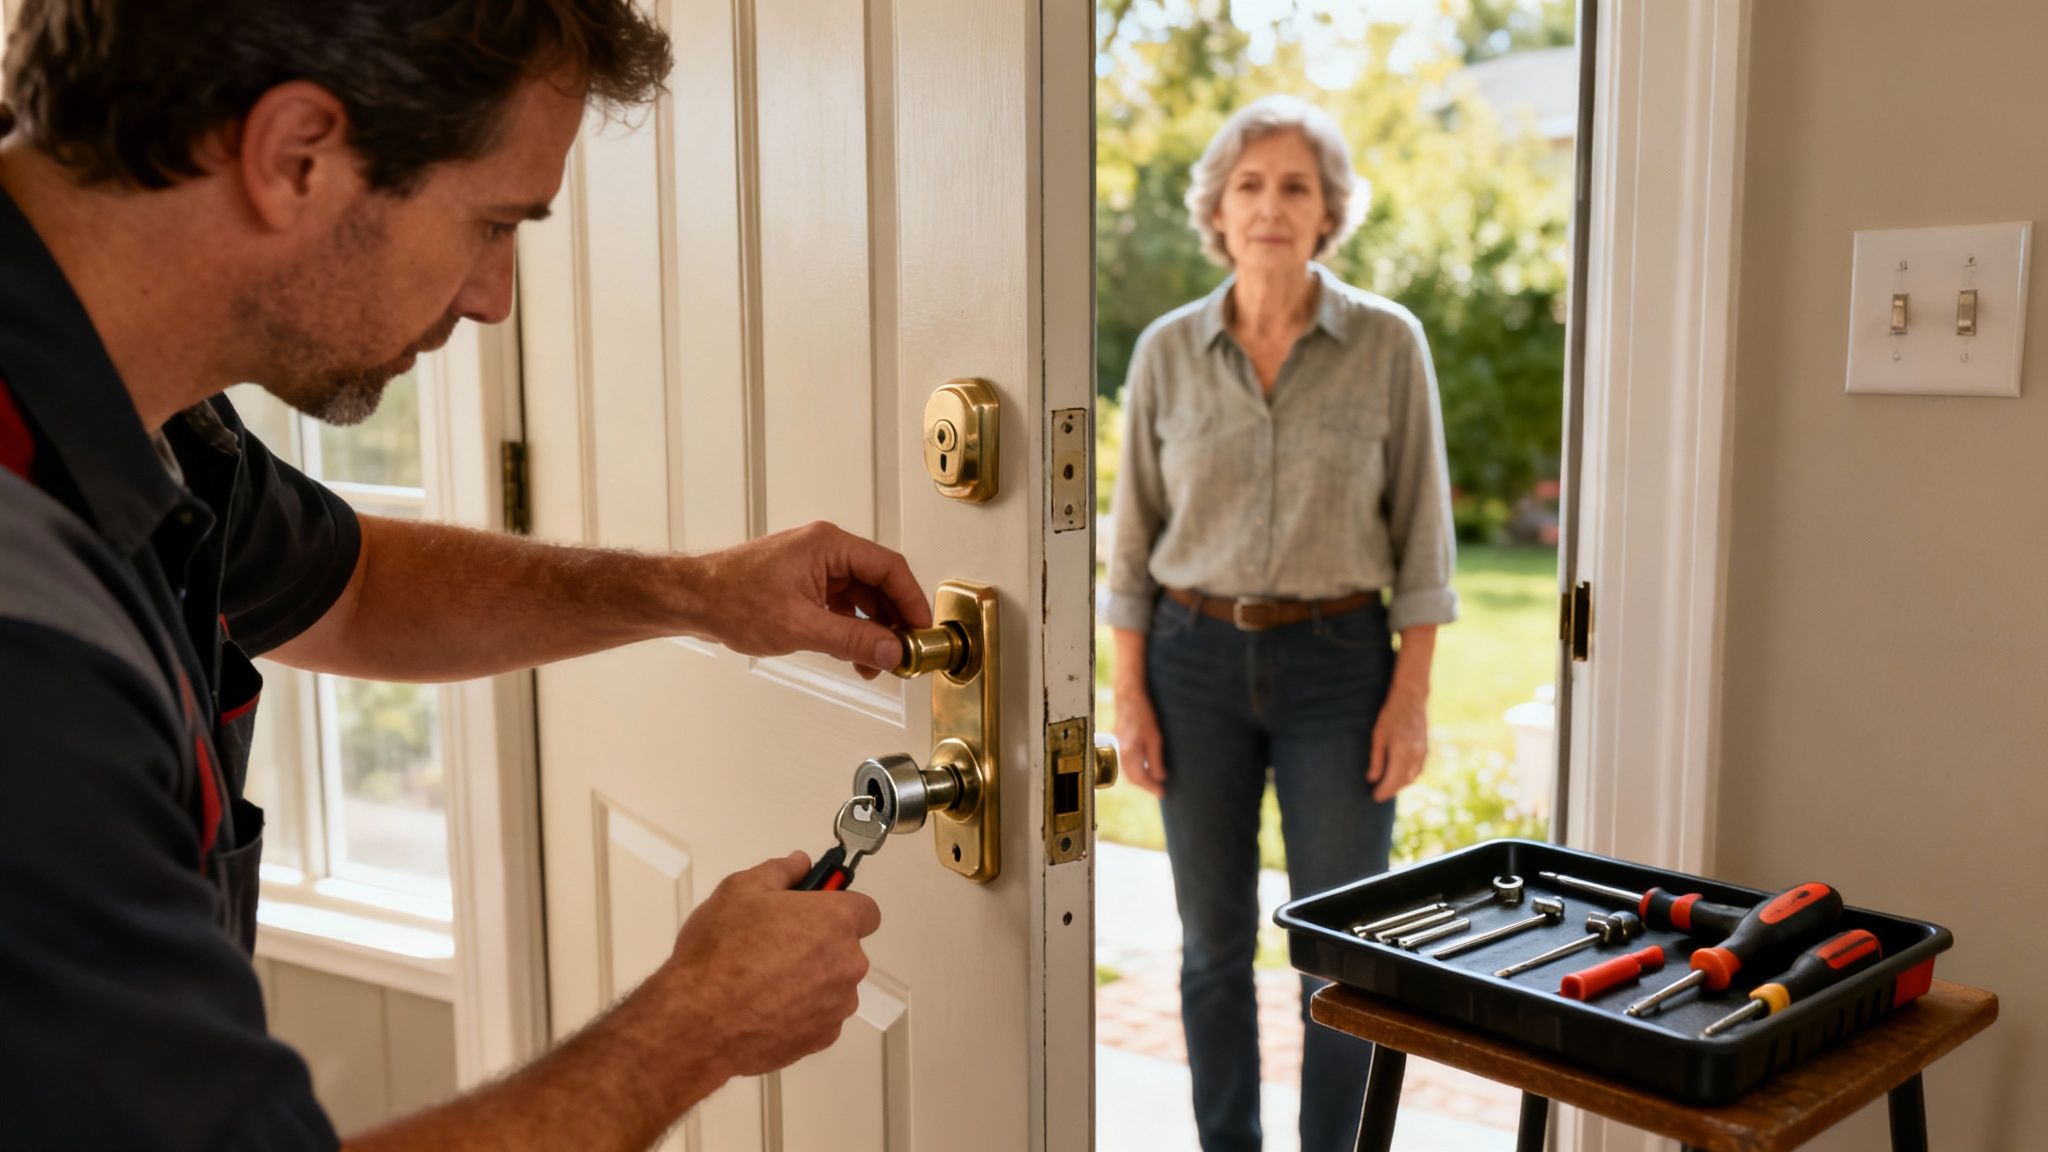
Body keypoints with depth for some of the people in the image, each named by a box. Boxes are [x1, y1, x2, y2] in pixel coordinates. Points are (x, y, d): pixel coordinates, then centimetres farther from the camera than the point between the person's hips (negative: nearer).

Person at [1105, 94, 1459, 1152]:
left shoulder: (1389, 342, -4)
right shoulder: (1167, 350, 0)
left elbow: (1420, 530, -2)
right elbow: (1136, 532, 4)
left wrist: (1412, 696, -8)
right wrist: (1130, 695, 0)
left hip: (1337, 666, -1)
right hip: (1197, 663, 2)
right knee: (1214, 939, 10)